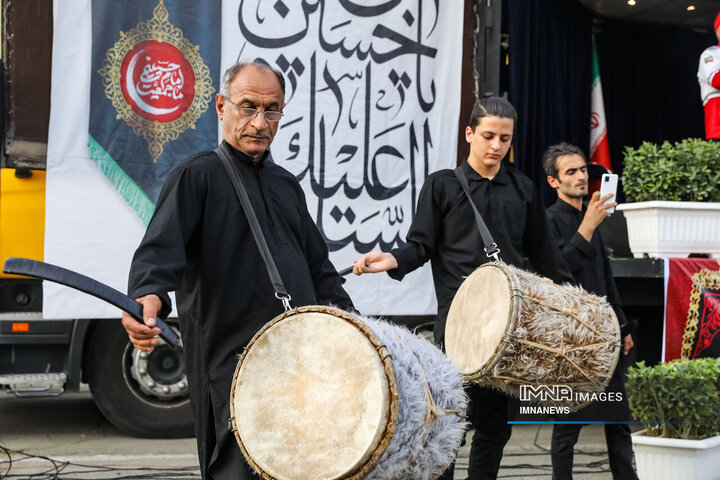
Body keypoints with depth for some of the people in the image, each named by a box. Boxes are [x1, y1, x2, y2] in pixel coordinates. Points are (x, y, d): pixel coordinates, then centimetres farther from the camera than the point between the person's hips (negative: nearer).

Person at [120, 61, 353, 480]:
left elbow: (319, 267, 25)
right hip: (234, 364, -7)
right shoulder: (199, 176, -1)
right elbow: (161, 247, -17)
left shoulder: (286, 185, 20)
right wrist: (149, 296, -38)